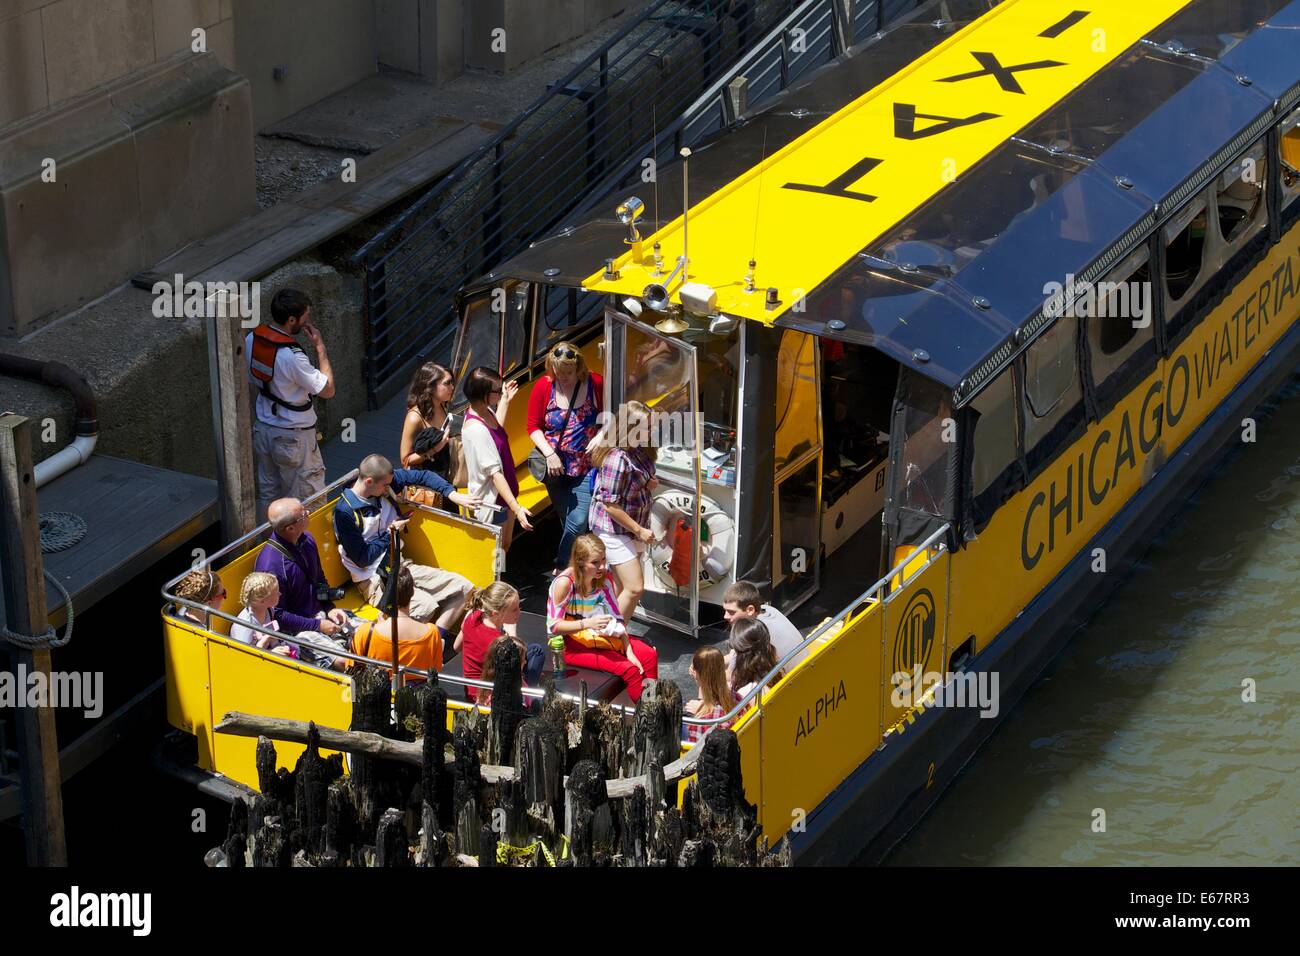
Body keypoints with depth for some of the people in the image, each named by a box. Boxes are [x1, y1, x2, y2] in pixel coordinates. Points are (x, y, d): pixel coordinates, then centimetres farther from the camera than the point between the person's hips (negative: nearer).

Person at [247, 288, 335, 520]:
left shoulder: (252, 339, -6)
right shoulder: (292, 356, -29)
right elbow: (328, 390, -21)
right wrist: (320, 346, -17)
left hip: (263, 428, 8)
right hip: (293, 435, -8)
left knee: (267, 492, 20)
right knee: (308, 499, 5)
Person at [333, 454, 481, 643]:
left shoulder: (385, 483, 1)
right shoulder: (344, 511, -17)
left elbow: (421, 476, 11)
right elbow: (362, 559, -15)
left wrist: (453, 495, -3)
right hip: (373, 579, -8)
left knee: (462, 587, -6)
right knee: (425, 605, -33)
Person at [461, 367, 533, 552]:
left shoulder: (487, 412, -2)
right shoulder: (475, 429, -30)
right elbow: (495, 473, -32)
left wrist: (505, 402, 26)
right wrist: (516, 508, -34)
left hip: (505, 495, 9)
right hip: (491, 502, -9)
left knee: (505, 547, 23)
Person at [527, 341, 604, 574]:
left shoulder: (595, 384, -10)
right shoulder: (543, 386, -6)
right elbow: (533, 426, 0)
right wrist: (549, 454, -12)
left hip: (587, 466, -2)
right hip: (556, 467, 2)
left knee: (579, 520, -12)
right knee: (566, 519, 13)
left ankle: (561, 567, 3)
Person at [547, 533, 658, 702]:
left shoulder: (605, 577, -6)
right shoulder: (564, 583, -25)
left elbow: (616, 618, 1)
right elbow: (553, 626, -22)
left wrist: (629, 652, -8)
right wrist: (588, 623, -34)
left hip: (599, 635, 7)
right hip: (572, 644, -7)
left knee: (649, 655, -6)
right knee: (629, 670, -21)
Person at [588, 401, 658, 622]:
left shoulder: (640, 450, 2)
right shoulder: (618, 458, -25)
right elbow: (610, 504, -24)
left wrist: (649, 483, 0)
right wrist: (640, 531, -18)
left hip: (633, 525, 9)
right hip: (613, 529, -9)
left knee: (625, 587, 14)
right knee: (635, 588, -10)